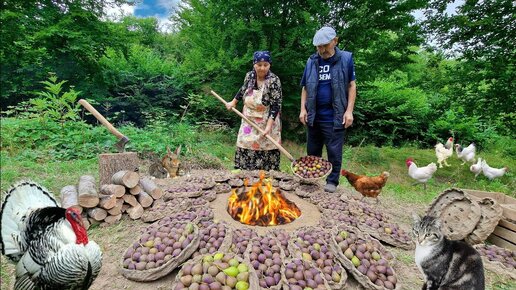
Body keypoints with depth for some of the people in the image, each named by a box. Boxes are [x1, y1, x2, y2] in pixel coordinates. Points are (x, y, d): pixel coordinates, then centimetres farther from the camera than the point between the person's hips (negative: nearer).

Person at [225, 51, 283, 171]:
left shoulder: (274, 80, -15)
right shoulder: (249, 76, 1)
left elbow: (276, 105, -18)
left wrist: (269, 126, -25)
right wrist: (233, 102, 27)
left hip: (266, 123, -5)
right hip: (249, 122, 5)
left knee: (266, 153, -2)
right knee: (245, 151, 10)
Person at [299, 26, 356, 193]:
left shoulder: (346, 59, 1)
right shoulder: (311, 61, 8)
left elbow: (351, 85, 2)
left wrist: (349, 111, -6)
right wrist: (303, 109, 3)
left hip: (335, 116, -3)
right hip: (314, 115, 3)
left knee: (334, 151, 3)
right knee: (313, 150, 12)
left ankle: (332, 181, 18)